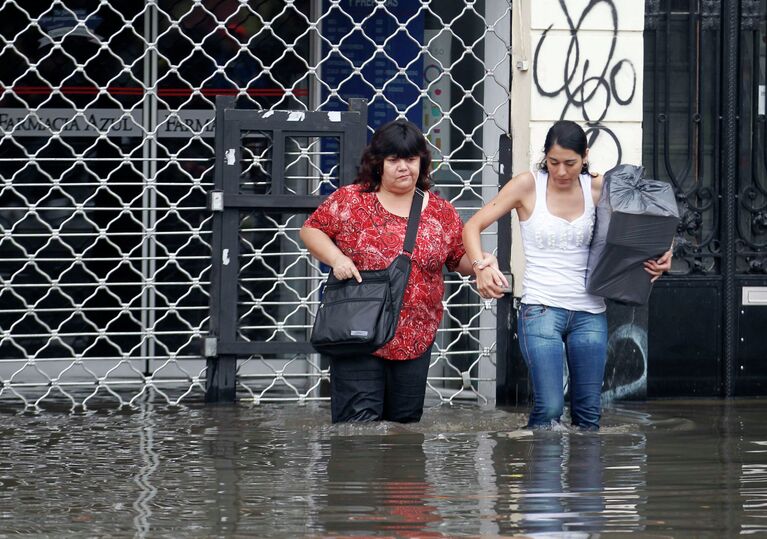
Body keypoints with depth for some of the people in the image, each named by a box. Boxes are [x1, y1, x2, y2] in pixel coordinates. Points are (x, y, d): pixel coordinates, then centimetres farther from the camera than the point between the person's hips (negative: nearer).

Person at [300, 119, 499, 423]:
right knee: (358, 423, -8)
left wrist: (482, 263, -9)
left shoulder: (441, 212, 7)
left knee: (405, 422, 10)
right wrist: (335, 258, -12)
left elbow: (460, 259, 13)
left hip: (415, 341, 3)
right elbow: (310, 230, 5)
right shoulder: (350, 201, -1)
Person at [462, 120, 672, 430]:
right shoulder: (528, 185, -3)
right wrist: (481, 266, -21)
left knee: (589, 413, 5)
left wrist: (661, 255, -7)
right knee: (549, 408, -15)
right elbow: (473, 226, -2)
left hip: (589, 313, 3)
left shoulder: (597, 189, 4)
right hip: (541, 309, -3)